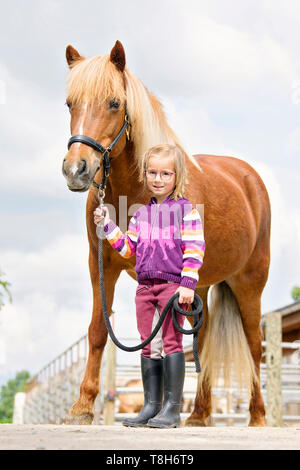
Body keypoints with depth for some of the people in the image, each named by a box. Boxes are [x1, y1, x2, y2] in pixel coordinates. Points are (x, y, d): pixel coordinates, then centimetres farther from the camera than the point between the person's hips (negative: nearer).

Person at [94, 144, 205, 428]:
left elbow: (194, 249, -7)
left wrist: (188, 284, -15)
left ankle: (172, 408, -3)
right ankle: (151, 406, 13)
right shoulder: (141, 214, 15)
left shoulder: (185, 210, -2)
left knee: (171, 342, -6)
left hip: (173, 284, -6)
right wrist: (108, 226, 10)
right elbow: (128, 249, 19)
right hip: (145, 285, 6)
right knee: (148, 345, 7)